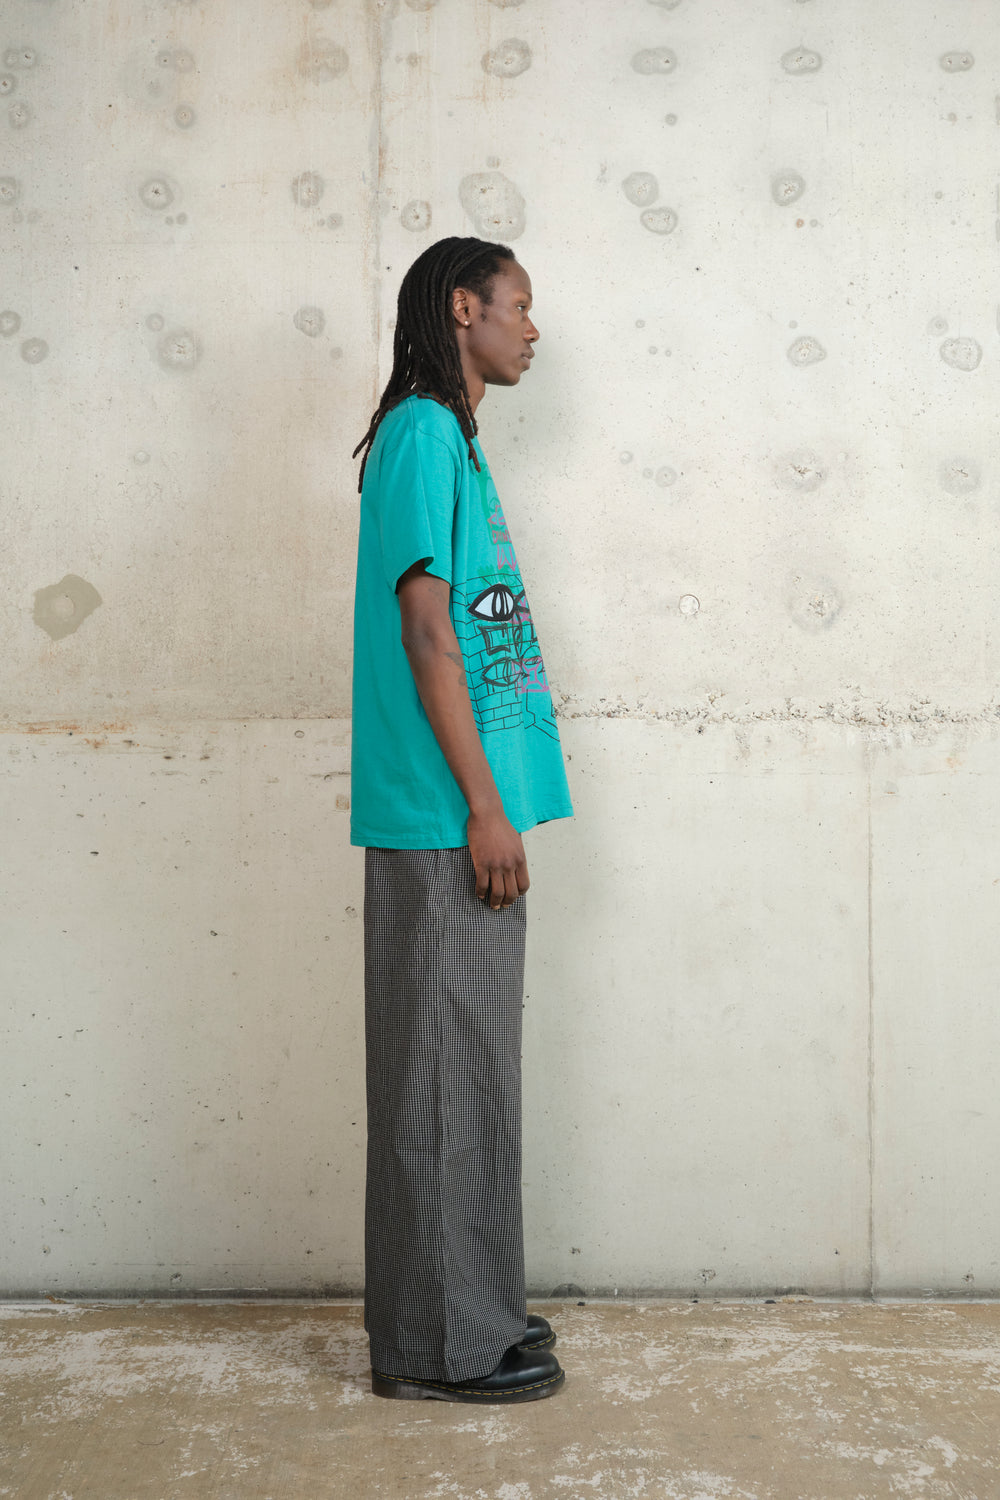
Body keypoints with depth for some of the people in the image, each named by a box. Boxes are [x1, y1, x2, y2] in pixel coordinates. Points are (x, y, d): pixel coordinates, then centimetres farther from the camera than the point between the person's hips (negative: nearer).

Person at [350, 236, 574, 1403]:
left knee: (466, 1071, 13)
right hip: (445, 818, -10)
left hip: (463, 820, 10)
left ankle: (469, 1314, 24)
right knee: (445, 1072, -3)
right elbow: (426, 625, -16)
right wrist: (484, 806, -18)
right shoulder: (422, 433, -9)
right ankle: (438, 1343, 7)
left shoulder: (450, 440, 20)